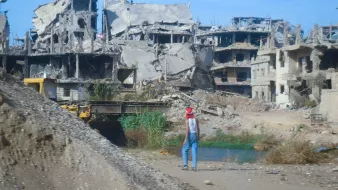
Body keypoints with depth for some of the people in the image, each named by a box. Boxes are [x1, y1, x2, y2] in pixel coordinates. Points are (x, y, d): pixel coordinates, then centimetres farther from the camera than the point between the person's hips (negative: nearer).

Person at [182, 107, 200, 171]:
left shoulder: (187, 120, -8)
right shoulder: (196, 120, 4)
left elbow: (187, 129, -14)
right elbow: (198, 129, 6)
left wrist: (186, 139, -14)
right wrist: (198, 136, 18)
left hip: (189, 135, -4)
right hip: (195, 135, 4)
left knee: (185, 150, 9)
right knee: (194, 151, 3)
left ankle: (185, 165, 2)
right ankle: (194, 166, -2)